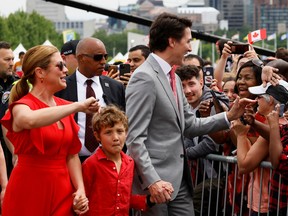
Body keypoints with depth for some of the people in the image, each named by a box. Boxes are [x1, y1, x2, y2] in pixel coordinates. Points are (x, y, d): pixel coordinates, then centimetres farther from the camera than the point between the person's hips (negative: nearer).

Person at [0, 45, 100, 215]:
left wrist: (80, 190, -3)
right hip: (30, 191, -6)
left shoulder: (64, 107, 9)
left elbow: (72, 154, 12)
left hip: (63, 190, 6)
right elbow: (31, 120, -36)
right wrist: (78, 106, -31)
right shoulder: (22, 106, -10)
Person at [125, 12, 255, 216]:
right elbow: (134, 138, -19)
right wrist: (152, 180, -25)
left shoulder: (173, 78, 15)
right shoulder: (144, 78, -14)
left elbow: (189, 125, 18)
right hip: (155, 179, -9)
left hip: (179, 179, 9)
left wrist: (229, 116, 9)